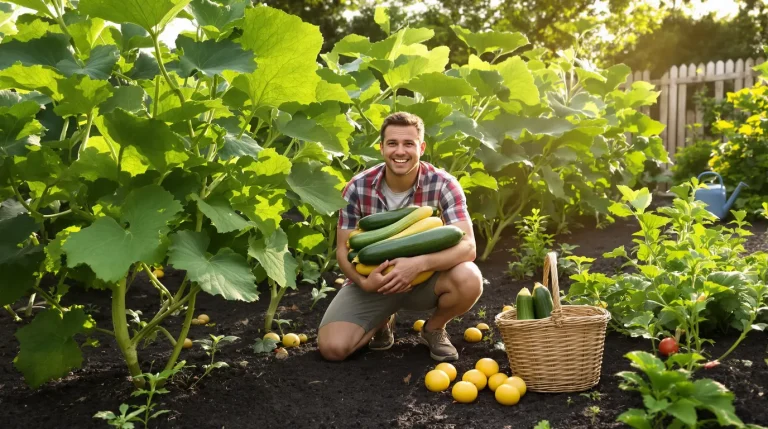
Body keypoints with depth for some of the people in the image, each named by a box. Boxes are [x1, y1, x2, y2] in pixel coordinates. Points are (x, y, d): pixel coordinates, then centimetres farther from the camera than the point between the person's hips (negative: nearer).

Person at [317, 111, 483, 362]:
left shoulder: (443, 185, -18)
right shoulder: (358, 188, -14)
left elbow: (467, 246, -24)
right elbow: (344, 249, -8)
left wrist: (419, 263, -41)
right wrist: (363, 282, -29)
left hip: (425, 278, 0)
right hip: (373, 279, 1)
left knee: (469, 280, -32)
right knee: (332, 347, -19)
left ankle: (434, 329, 2)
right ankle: (383, 322, 16)